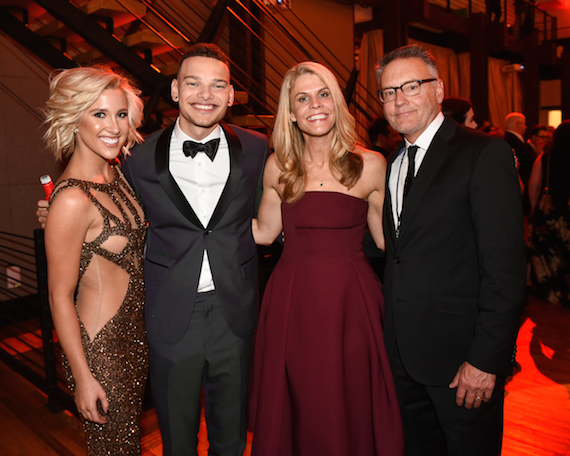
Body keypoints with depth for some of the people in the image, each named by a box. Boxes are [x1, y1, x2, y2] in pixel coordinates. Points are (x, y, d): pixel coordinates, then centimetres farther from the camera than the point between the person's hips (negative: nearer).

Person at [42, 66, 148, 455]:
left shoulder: (115, 174, -1)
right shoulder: (72, 199, -24)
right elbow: (60, 297, -18)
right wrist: (83, 378, -13)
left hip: (135, 332, 7)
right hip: (101, 349, -7)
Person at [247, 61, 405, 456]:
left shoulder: (371, 165, -2)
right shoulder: (278, 166, 2)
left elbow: (388, 239, 4)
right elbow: (264, 232, 10)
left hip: (351, 300, -1)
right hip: (292, 301, 2)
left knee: (351, 410, 12)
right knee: (295, 412, 14)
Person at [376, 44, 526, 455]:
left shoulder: (484, 154, -12)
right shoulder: (393, 163, 11)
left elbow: (505, 265, -16)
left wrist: (486, 359, -18)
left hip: (462, 356, -6)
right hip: (404, 352, 6)